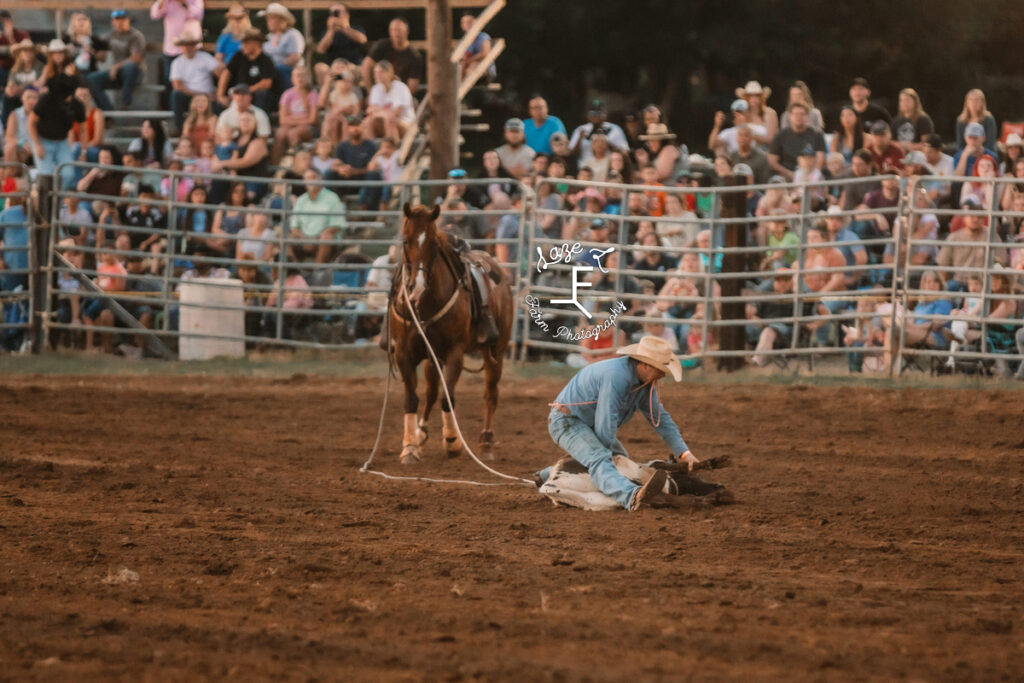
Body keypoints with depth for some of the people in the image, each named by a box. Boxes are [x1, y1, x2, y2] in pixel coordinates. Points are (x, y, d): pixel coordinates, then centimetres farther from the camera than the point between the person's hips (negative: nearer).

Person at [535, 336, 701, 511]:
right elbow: (605, 426, -28)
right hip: (567, 422, -11)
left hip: (590, 424, 11)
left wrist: (684, 453, 1)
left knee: (621, 460, 25)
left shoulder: (645, 380, 0)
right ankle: (633, 497, -63)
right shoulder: (616, 376, -31)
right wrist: (605, 450, -12)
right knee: (599, 460, -33)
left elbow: (661, 418, 6)